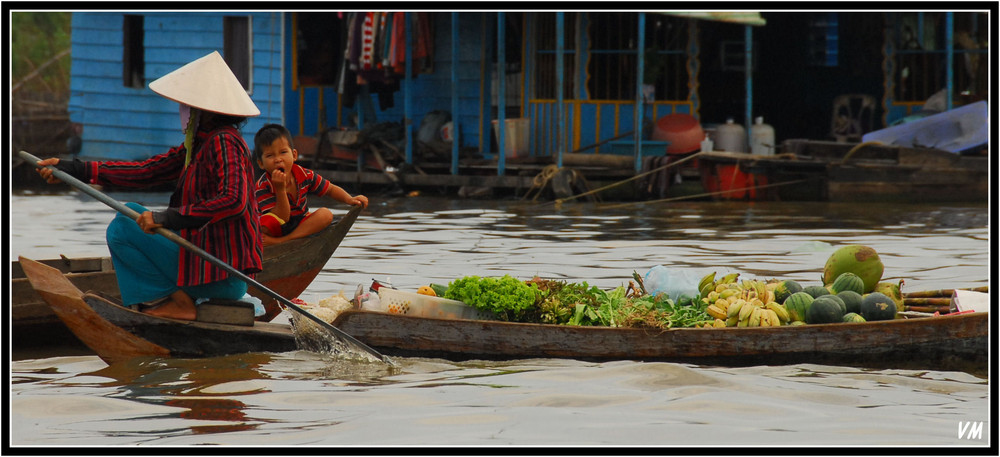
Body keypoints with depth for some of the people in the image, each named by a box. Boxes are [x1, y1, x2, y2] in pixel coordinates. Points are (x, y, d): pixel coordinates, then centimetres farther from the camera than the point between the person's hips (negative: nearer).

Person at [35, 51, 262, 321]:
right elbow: (146, 172, 13)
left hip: (221, 276, -10)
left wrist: (169, 218, -31)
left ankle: (177, 300, -5)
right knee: (130, 211, 22)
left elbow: (233, 201, -31)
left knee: (121, 229, -10)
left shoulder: (224, 143, -17)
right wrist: (75, 170, 10)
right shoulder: (199, 144, 13)